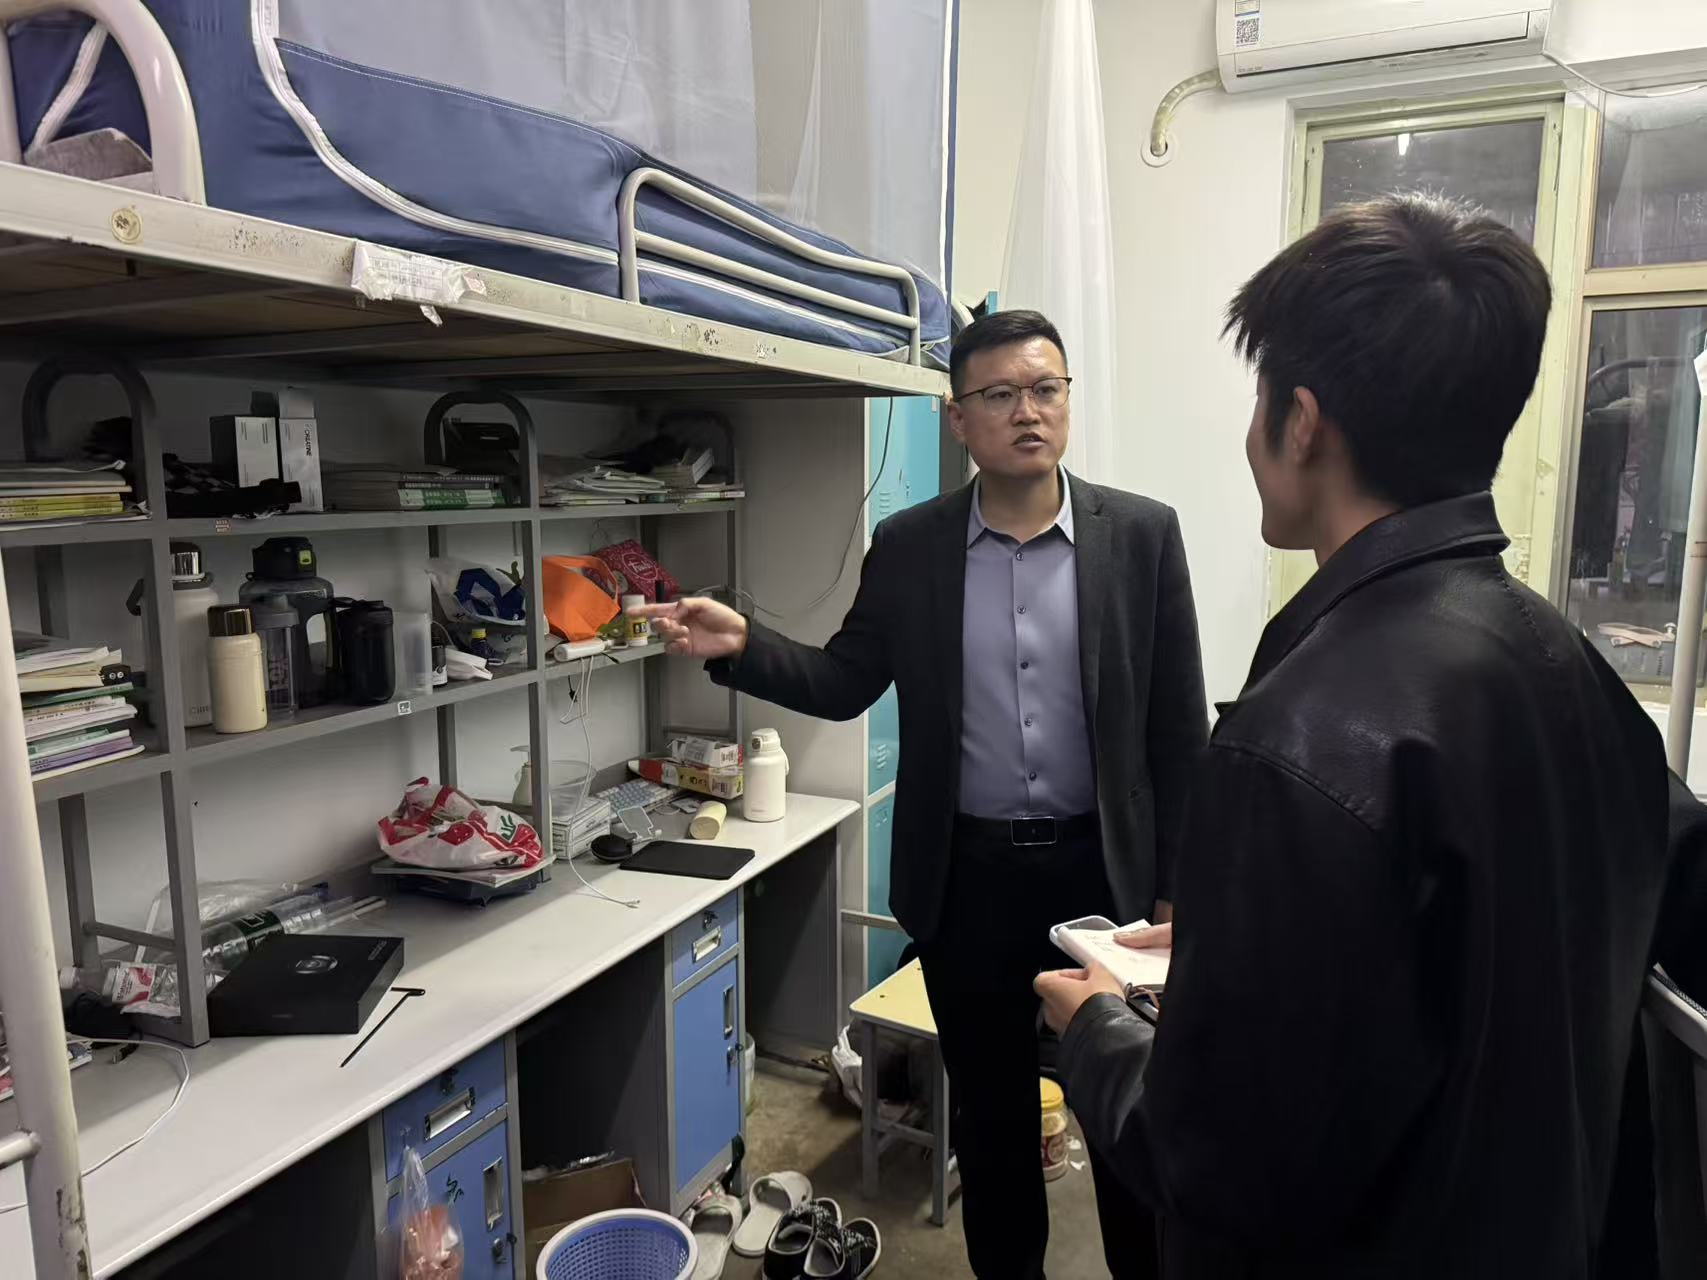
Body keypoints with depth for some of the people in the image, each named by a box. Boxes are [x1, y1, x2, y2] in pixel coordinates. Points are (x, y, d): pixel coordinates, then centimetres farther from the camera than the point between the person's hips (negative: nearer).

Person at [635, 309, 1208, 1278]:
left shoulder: (1143, 534, -5)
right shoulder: (908, 546, -1)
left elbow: (1179, 728, -3)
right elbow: (845, 685, 4)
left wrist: (1174, 890, -3)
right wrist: (740, 644, -15)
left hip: (1102, 869, -1)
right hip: (967, 876, 1)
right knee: (991, 1112, 18)